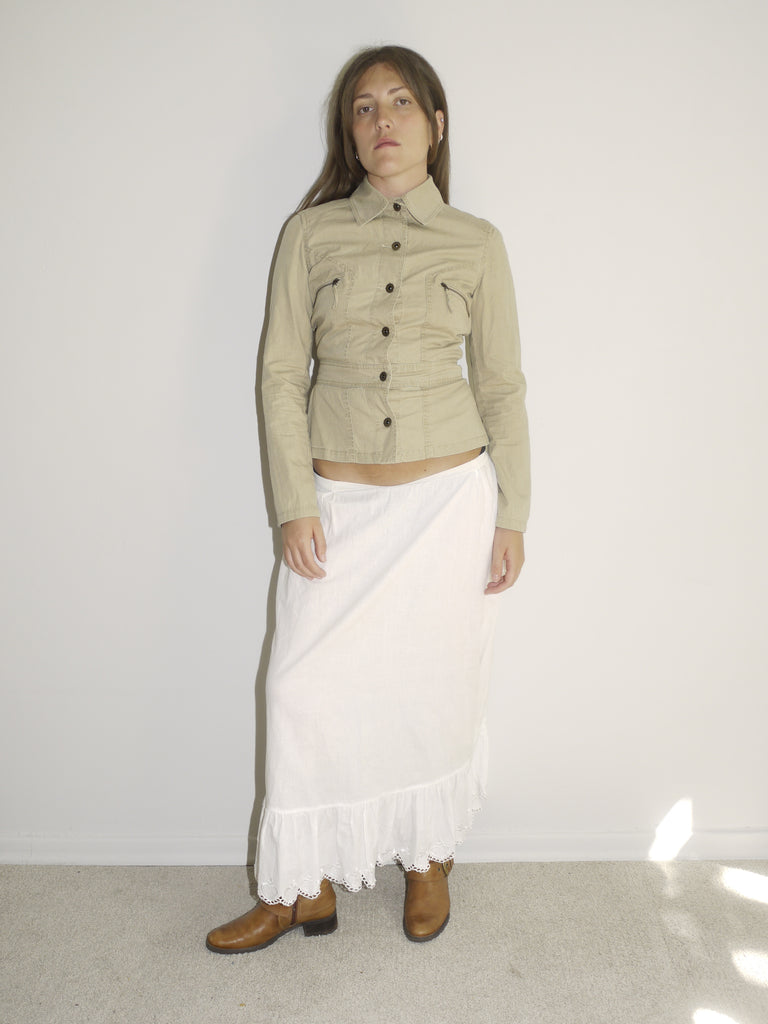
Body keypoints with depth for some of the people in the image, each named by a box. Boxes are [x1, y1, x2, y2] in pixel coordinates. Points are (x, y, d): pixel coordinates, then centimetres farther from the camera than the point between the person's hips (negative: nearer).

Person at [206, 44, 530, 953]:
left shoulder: (476, 244, 4)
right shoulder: (310, 234, 3)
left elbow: (501, 387, 6)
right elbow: (282, 374, 1)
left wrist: (511, 517, 2)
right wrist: (295, 503, -6)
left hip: (450, 497, 0)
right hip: (339, 502, 1)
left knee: (436, 685, 8)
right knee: (306, 687, 1)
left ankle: (428, 860, 33)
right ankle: (303, 888, 21)